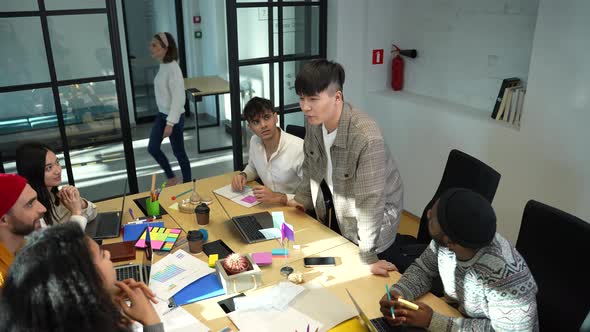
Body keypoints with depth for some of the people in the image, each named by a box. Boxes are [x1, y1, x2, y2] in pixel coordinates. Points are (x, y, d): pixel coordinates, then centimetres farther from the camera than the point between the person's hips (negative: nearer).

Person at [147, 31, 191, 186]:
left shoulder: (172, 68, -22)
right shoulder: (162, 66, 5)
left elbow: (178, 98, -25)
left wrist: (170, 123, -26)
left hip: (174, 117, -9)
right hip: (162, 114, 9)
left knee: (179, 153, 5)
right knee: (152, 148, 14)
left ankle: (187, 184, 24)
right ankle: (171, 177, 32)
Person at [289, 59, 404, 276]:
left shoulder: (366, 137, -38)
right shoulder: (314, 121, -16)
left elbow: (370, 200, -32)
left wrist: (369, 257, -26)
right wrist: (302, 199, 11)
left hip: (373, 220, -6)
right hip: (334, 210, 6)